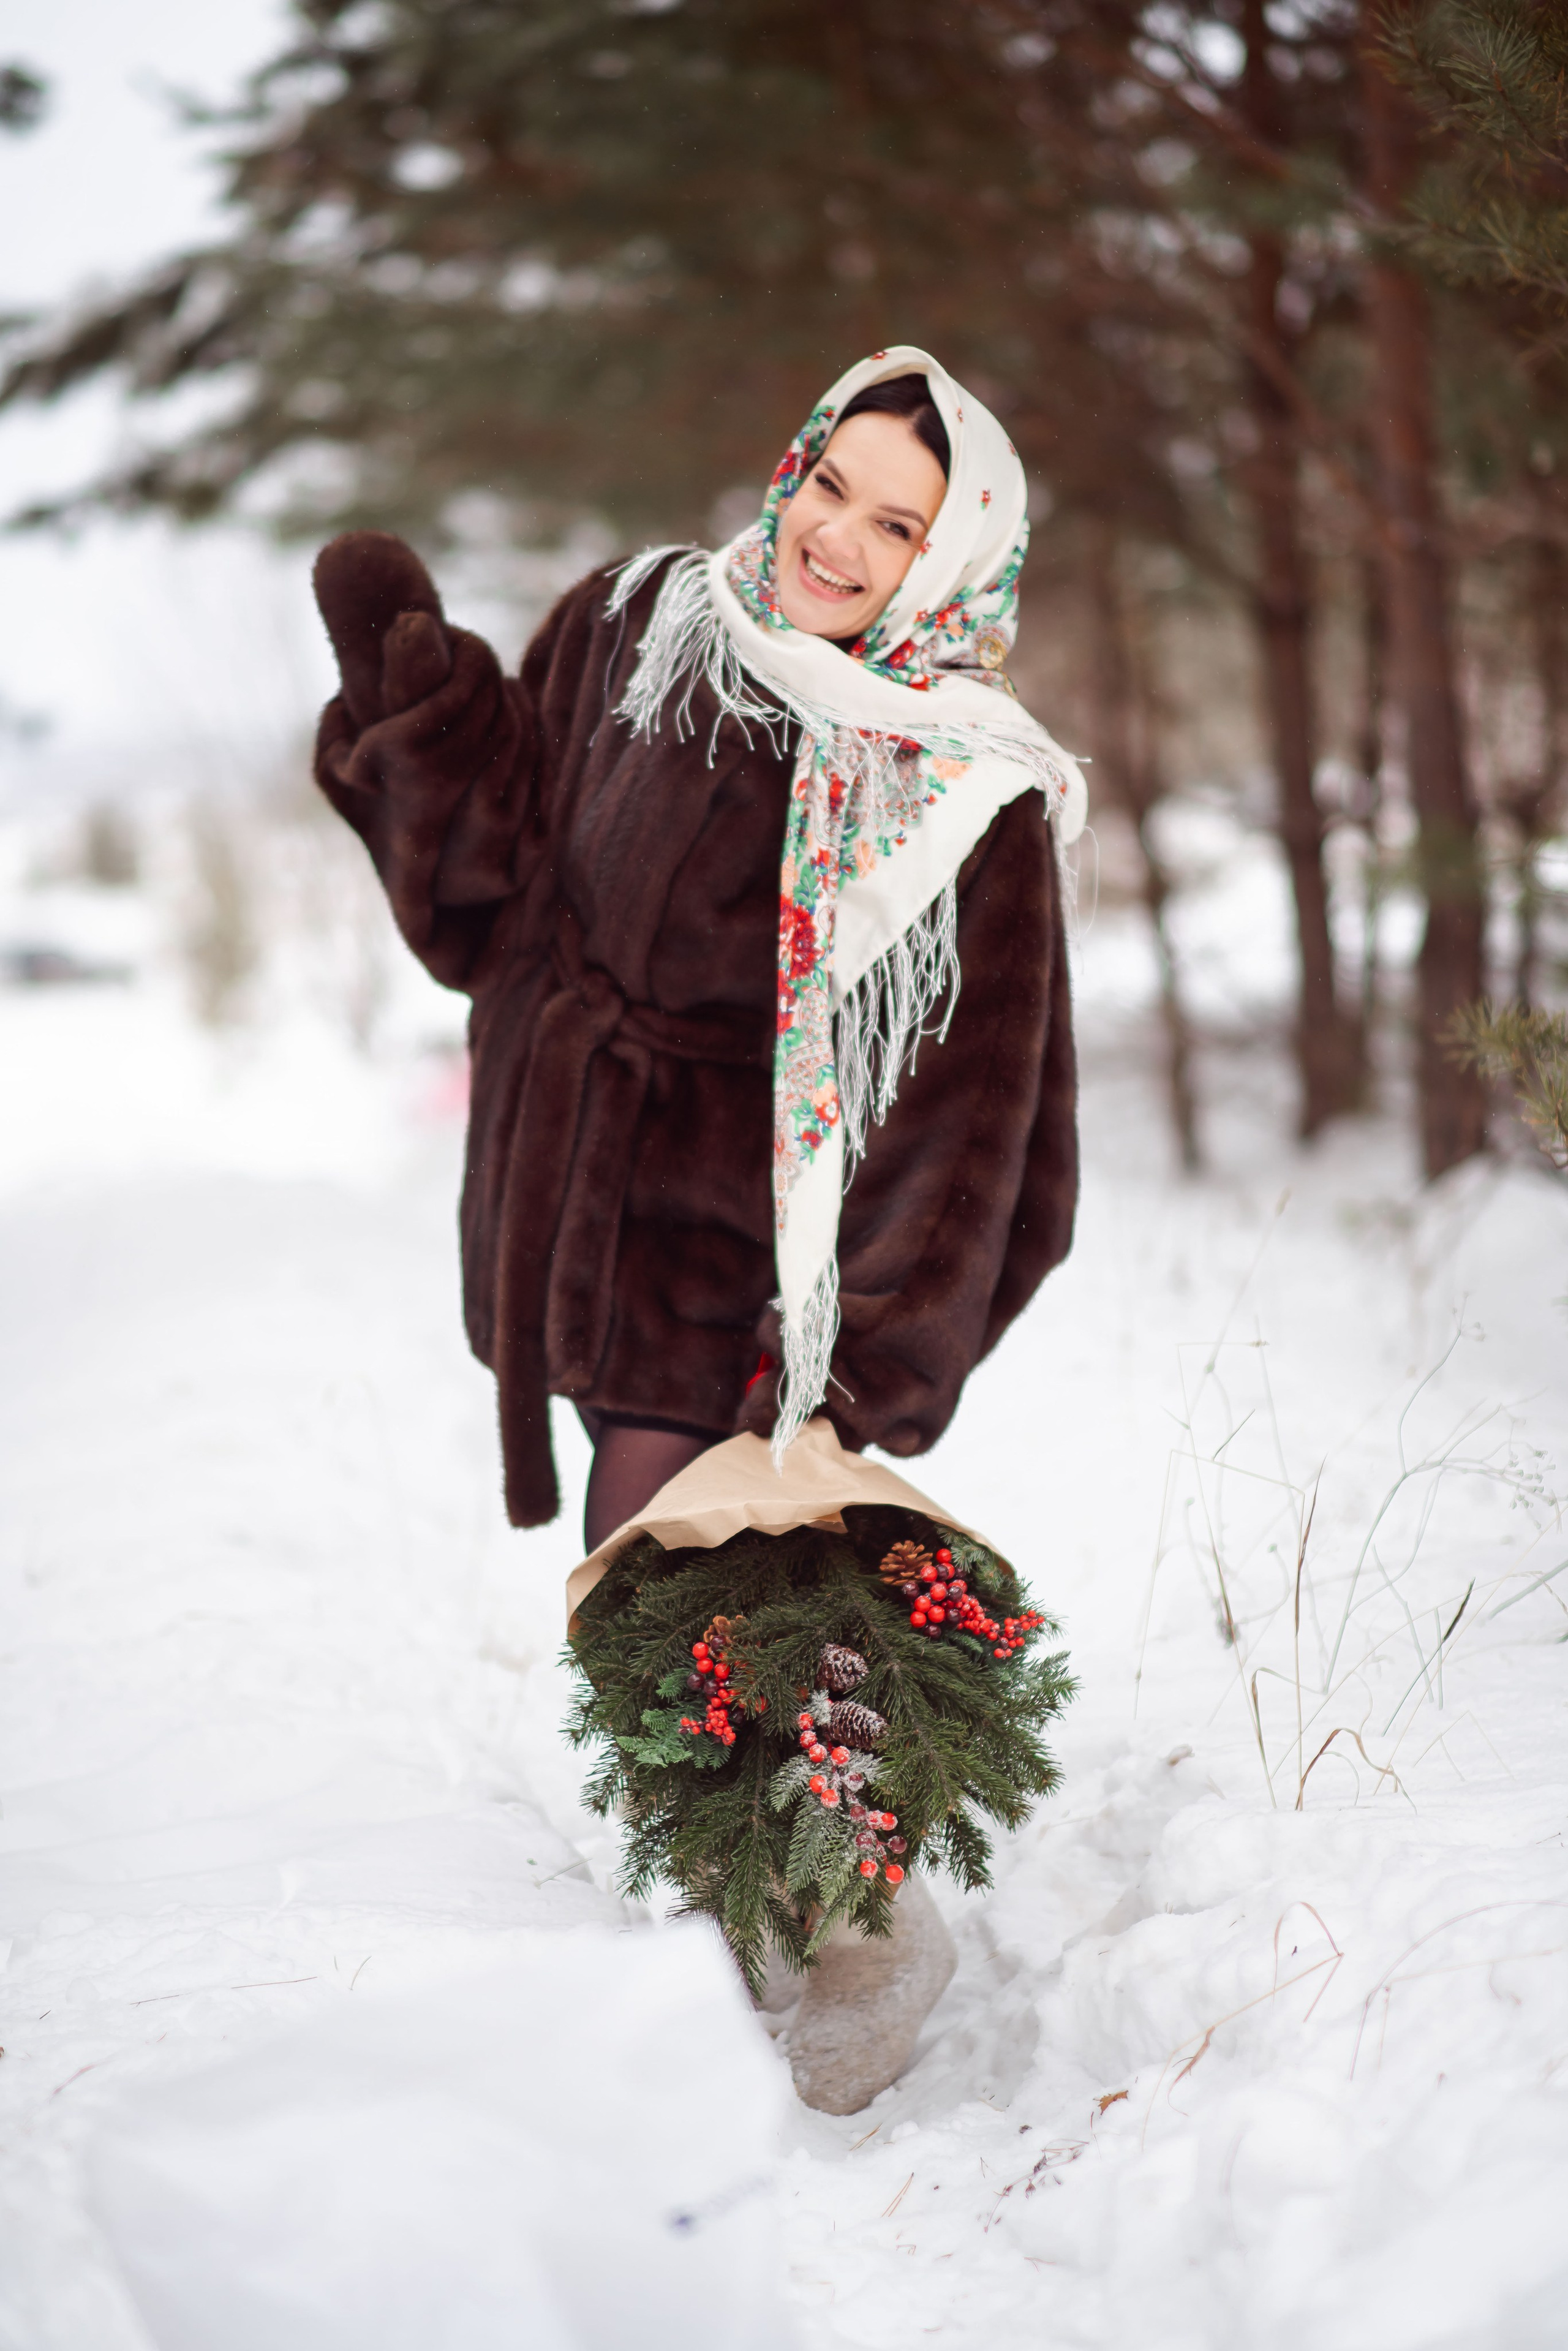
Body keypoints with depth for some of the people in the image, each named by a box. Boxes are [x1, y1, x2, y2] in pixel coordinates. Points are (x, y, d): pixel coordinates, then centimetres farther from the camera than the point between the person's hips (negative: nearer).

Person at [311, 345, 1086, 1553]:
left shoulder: (974, 796, -14)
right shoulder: (638, 624, 0)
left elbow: (966, 1105, -12)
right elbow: (495, 900, 9)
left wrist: (859, 1375, -15)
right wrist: (420, 697, -4)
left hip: (730, 1260, -5)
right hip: (559, 1210, 5)